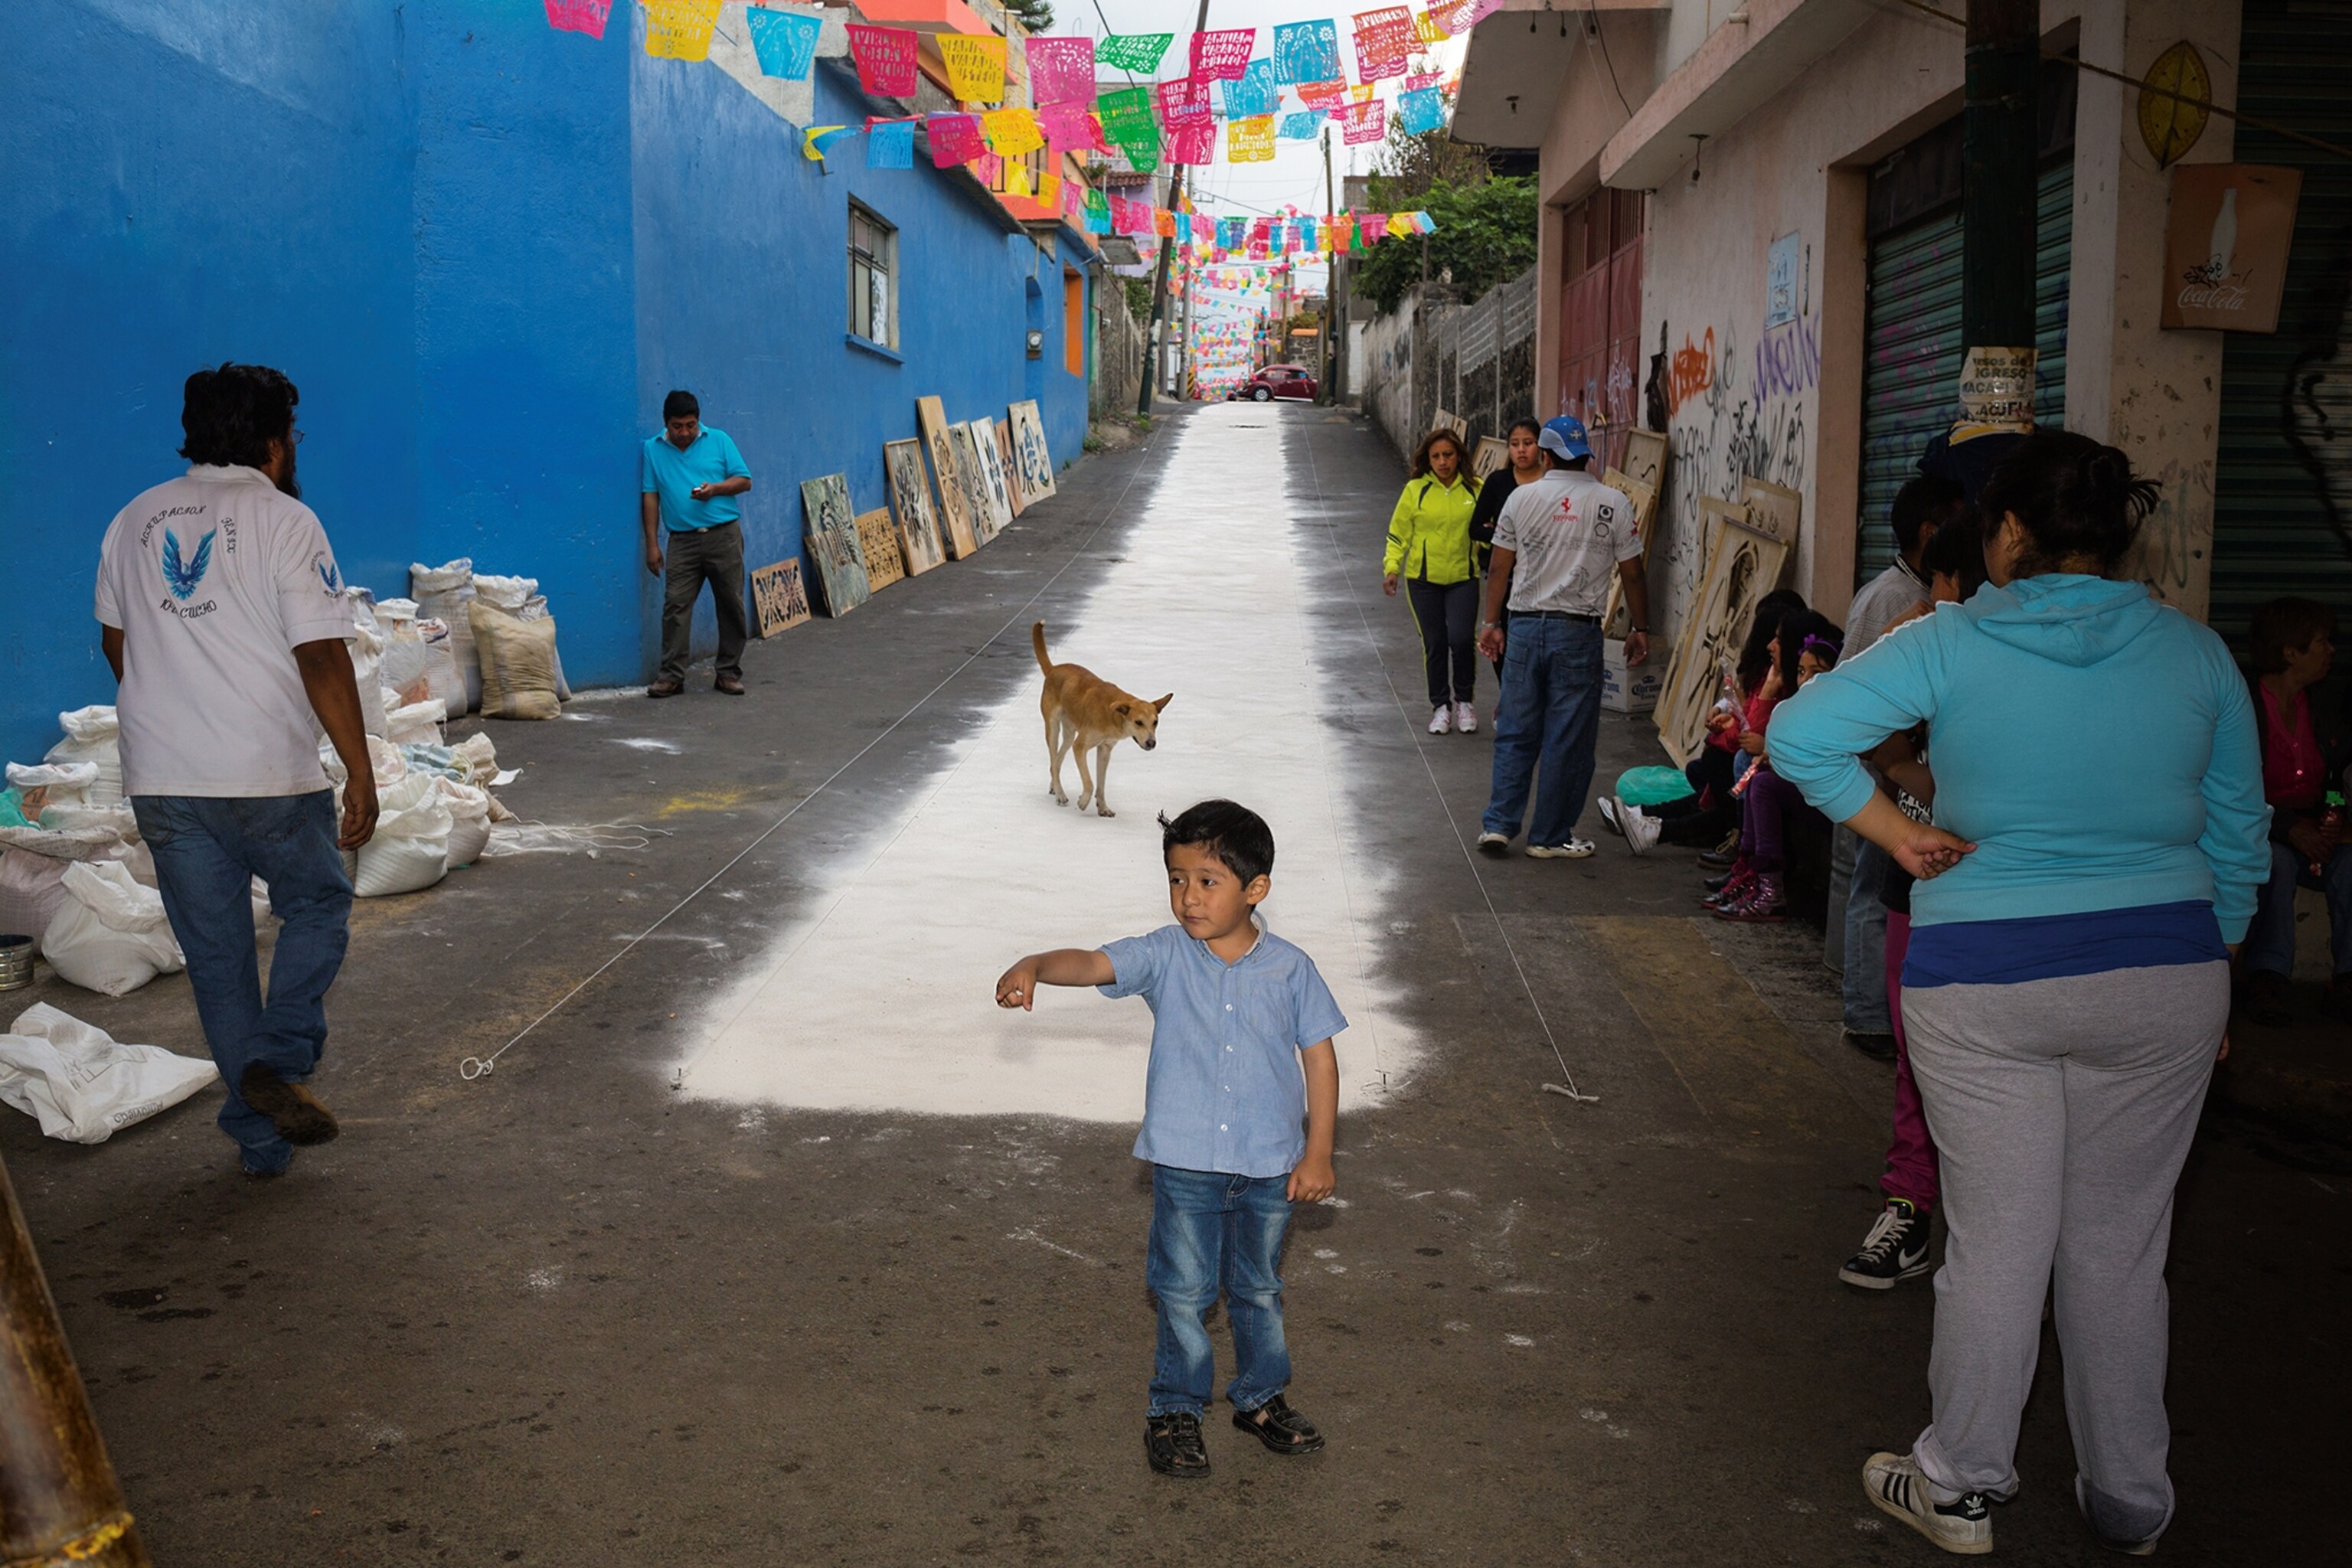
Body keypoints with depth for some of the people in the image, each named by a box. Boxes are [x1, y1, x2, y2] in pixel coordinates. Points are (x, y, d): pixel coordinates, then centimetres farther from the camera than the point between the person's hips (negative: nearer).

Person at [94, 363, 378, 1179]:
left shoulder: (133, 521, 11)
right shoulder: (284, 520, -8)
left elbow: (116, 641, 20)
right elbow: (321, 658, -13)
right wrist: (360, 773, -10)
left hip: (159, 781, 5)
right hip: (268, 776, -5)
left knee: (215, 956, 12)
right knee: (318, 907, 18)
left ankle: (260, 1137, 17)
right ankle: (280, 1060, -1)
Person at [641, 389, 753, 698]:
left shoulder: (719, 441, 5)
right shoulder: (653, 449, 7)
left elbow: (745, 481, 5)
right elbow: (650, 497, 5)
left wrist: (714, 489, -14)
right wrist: (652, 545, 1)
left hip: (724, 536, 0)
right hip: (682, 541, 0)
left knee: (731, 605, 2)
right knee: (675, 605, -6)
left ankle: (729, 673, 12)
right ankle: (672, 675, -3)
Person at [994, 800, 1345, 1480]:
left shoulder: (1291, 970, -6)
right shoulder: (1164, 956, -8)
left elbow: (1320, 1059, 0)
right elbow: (1093, 963, -23)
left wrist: (1318, 1153, -2)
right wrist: (1033, 966, -44)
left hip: (1269, 1167, 1)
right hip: (1185, 1163, -1)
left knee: (1259, 1290, 18)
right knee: (1183, 1291, 10)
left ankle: (1261, 1397, 38)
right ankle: (1175, 1408, 28)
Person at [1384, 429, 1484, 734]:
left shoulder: (1475, 490, 1)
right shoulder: (1415, 490, -2)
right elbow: (1399, 533, 2)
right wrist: (1392, 568, -9)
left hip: (1463, 578, 0)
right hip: (1423, 580, 0)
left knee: (1461, 639, -12)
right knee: (1433, 645, 6)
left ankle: (1464, 701, 11)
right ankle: (1441, 706, 22)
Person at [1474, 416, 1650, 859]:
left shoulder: (1522, 497, 2)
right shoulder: (1614, 504, -1)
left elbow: (1499, 568, 4)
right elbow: (1632, 575, 0)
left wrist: (1492, 622, 12)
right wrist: (1640, 629, 10)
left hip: (1525, 627, 2)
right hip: (1578, 632, -2)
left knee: (1515, 733, 11)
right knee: (1568, 740, 5)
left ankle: (1498, 824, 10)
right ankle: (1550, 837, 10)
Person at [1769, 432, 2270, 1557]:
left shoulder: (1953, 643, -6)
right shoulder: (2196, 652, 2)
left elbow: (1799, 732, -14)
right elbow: (2240, 839, 8)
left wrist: (1896, 835, -6)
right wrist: (2211, 971, 19)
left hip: (1983, 978, -2)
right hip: (2162, 978, 2)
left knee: (1997, 1240, 9)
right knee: (2121, 1246, 14)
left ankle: (1961, 1486, 22)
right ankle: (2129, 1503, 28)